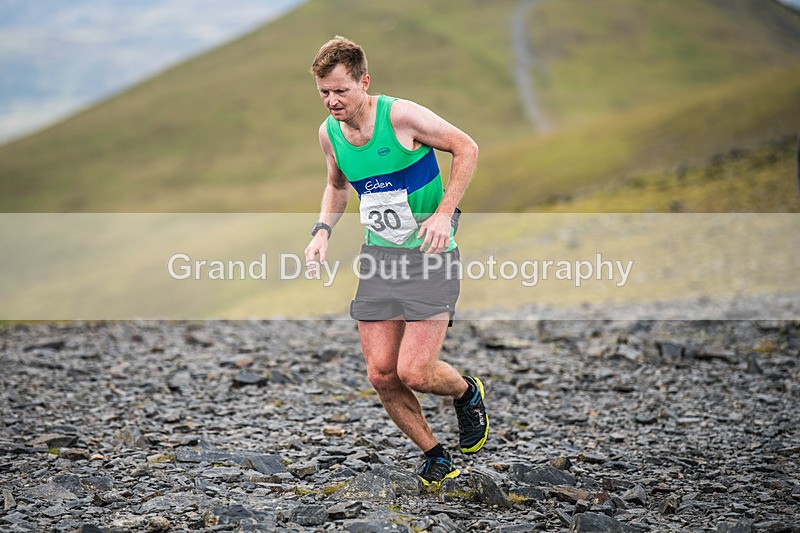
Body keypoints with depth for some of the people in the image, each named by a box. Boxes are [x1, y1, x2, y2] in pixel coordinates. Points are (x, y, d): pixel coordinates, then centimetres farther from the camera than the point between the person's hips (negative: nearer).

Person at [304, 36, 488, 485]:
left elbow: (466, 147, -7)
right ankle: (436, 456, 20)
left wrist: (444, 214, -16)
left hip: (429, 255, -6)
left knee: (414, 373, -14)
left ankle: (468, 393, 21)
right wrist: (323, 229, 4)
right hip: (379, 258, 6)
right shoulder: (329, 133, 2)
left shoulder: (401, 116, -16)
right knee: (381, 375, -1)